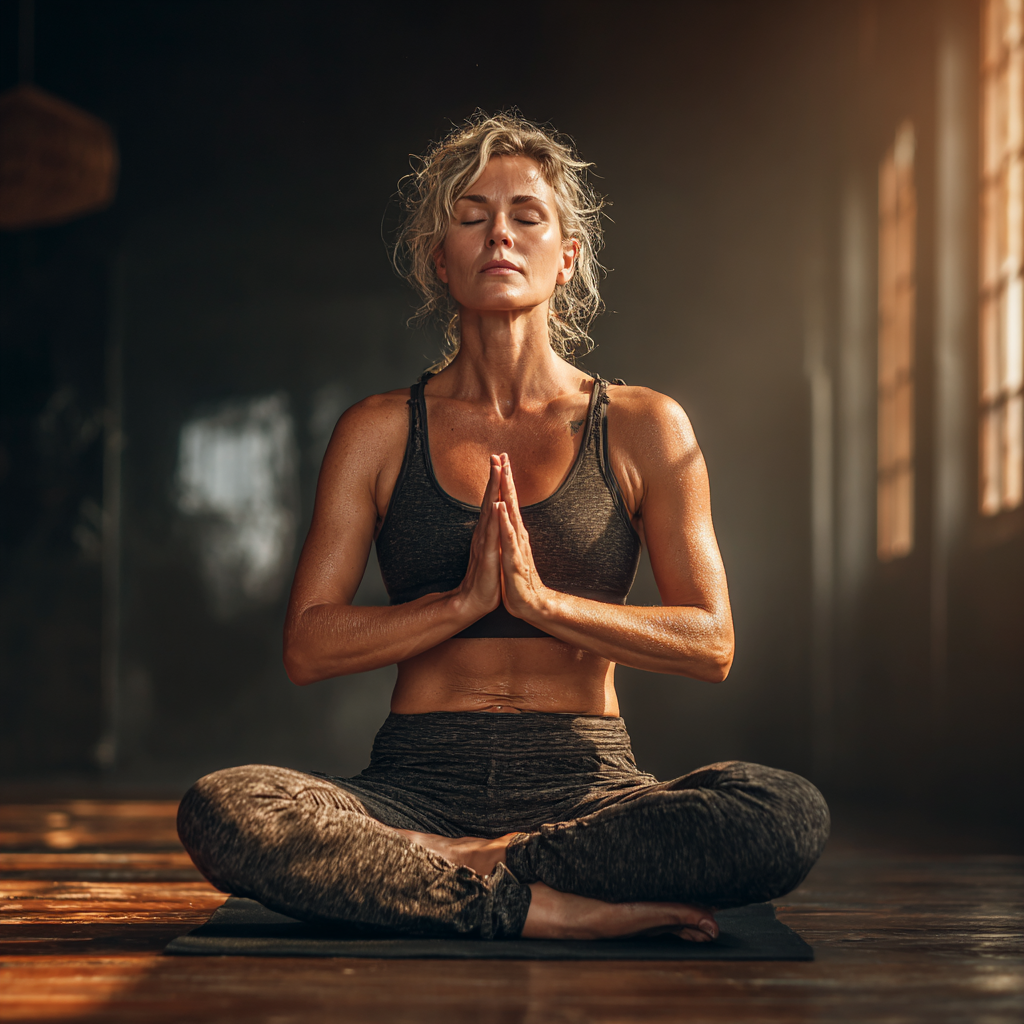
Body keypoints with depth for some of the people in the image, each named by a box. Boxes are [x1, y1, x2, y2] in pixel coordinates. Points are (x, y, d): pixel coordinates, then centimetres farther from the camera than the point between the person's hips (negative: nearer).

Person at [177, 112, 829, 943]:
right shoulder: (379, 432, 8)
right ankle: (537, 907, -21)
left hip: (585, 790, 0)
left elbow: (710, 644, 0)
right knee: (219, 811, -30)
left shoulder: (643, 428, 6)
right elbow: (307, 646, 2)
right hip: (419, 787, 0)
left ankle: (465, 867, -17)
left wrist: (541, 598, -13)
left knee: (790, 815, -30)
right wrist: (465, 600, -12)